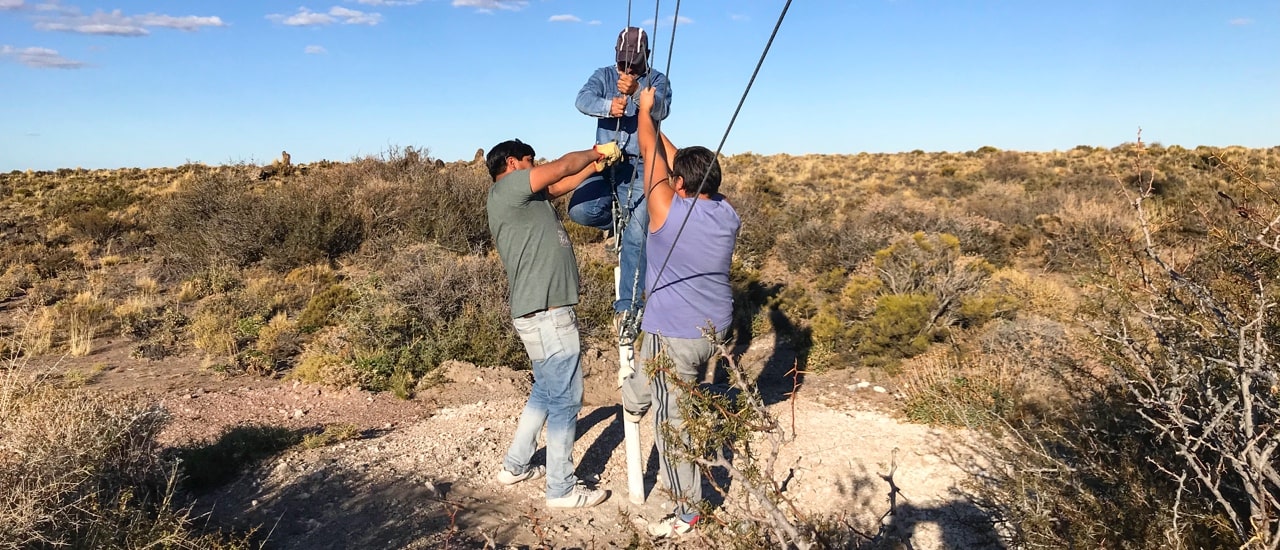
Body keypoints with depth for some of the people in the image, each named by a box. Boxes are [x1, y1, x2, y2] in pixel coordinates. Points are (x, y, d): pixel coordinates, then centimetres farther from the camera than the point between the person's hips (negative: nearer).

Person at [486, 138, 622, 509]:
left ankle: (514, 466, 33)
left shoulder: (520, 197, 17)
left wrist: (596, 165, 12)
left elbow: (562, 184, 23)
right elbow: (562, 167, -13)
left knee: (546, 392, 21)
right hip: (546, 315, -10)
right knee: (565, 399, -1)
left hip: (543, 313, 10)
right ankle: (562, 489, 11)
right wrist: (595, 152, 4)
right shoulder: (506, 188, -10)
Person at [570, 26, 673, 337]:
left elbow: (661, 110, -18)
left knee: (635, 237, -10)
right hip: (604, 163, 2)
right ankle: (621, 222, 11)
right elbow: (583, 100, -12)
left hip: (639, 167, -2)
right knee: (580, 210, -22)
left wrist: (636, 90, -38)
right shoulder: (603, 76, 9)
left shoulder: (657, 81, 4)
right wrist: (608, 106, -34)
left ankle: (627, 306, -5)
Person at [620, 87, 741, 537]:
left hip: (675, 335, -6)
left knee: (672, 421, 7)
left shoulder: (667, 210, -17)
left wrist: (645, 109, 13)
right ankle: (635, 400, 61)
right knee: (651, 363, 35)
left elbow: (650, 150, -3)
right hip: (715, 329, 7)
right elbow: (683, 163, 13)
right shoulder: (727, 214, -2)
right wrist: (659, 129, 23)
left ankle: (688, 510, 19)